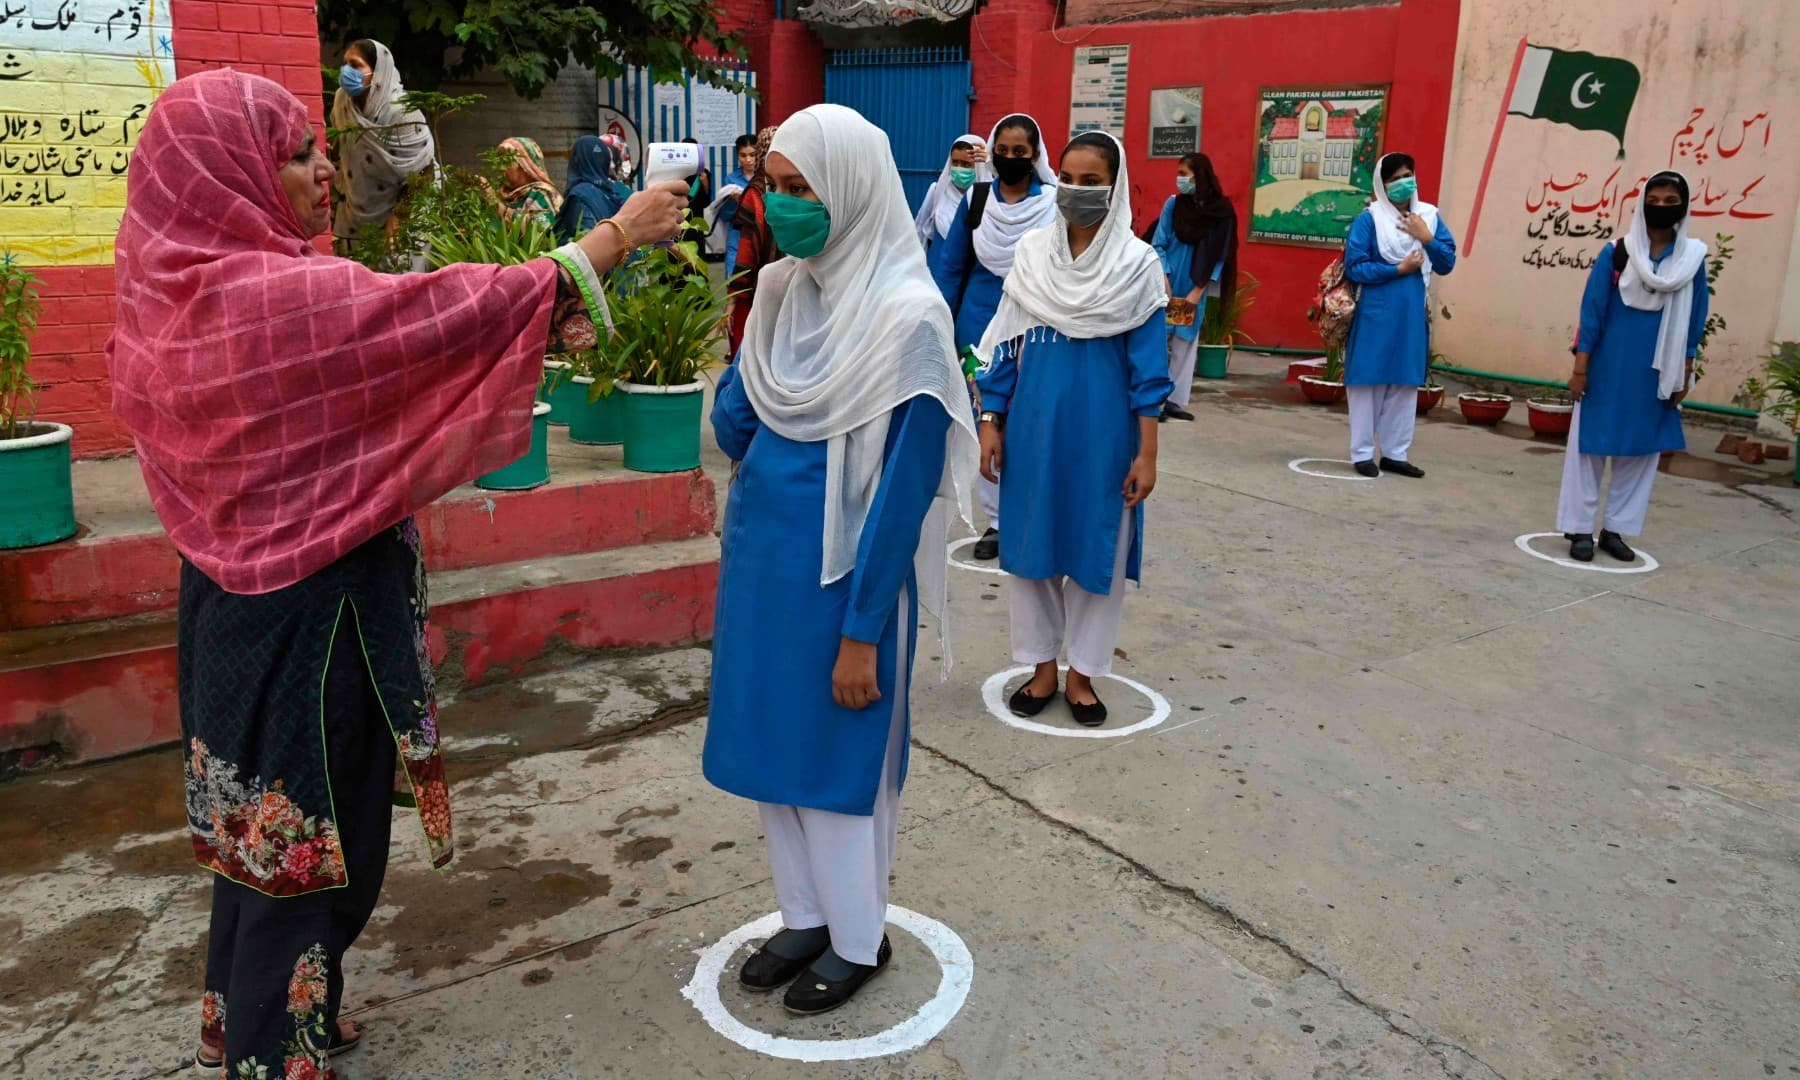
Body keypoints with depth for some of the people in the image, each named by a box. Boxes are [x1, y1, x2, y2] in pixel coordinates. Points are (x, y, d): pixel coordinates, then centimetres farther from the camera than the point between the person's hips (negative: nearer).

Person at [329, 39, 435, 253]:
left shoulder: (403, 112, -20)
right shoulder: (342, 100, -3)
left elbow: (421, 169, -16)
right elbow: (339, 151, 12)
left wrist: (399, 216, -16)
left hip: (394, 212, -5)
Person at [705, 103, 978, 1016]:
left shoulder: (905, 315, -17)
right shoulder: (781, 289, 3)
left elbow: (906, 487, -17)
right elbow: (732, 425, 7)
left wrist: (861, 633, -16)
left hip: (841, 568, -7)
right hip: (761, 552, 7)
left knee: (837, 754, 8)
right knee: (772, 739, 16)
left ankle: (857, 940, 30)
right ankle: (804, 916, 37)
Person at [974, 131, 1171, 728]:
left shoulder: (1138, 263, -5)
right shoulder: (1031, 253, 2)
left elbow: (1148, 365, -5)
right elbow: (1005, 344, 6)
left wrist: (1147, 453, -8)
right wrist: (990, 422, 2)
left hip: (1103, 431, -2)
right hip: (1034, 426, 3)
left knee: (1097, 550, 7)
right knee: (1032, 544, 10)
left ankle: (1082, 673, 24)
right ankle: (1042, 667, 26)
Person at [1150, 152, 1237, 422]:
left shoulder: (1222, 210, -3)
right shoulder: (1173, 204, -2)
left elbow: (1219, 255, -2)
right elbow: (1159, 245, -1)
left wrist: (1198, 290, -7)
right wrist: (1164, 282, -12)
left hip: (1195, 289, 1)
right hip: (1168, 283, -1)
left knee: (1186, 344, 6)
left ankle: (1175, 400, 13)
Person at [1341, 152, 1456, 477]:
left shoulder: (1429, 217, 7)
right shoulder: (1369, 219, -6)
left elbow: (1447, 264, 6)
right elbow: (1354, 268, -11)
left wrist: (1428, 238, -9)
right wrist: (1399, 269, -14)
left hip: (1413, 314, 5)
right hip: (1376, 313, -4)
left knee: (1406, 383, 8)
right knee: (1368, 381, 1)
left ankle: (1394, 454, 16)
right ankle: (1362, 453, 10)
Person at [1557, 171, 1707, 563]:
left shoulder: (1693, 257, 2)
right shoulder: (1616, 252, -5)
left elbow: (1694, 319, 7)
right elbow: (1592, 309, -4)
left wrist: (1685, 374, 5)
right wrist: (1580, 365, -8)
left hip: (1658, 371, 3)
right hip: (1608, 364, -3)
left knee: (1642, 449, 7)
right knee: (1591, 443, 1)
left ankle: (1615, 530, 16)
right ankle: (1580, 529, 7)